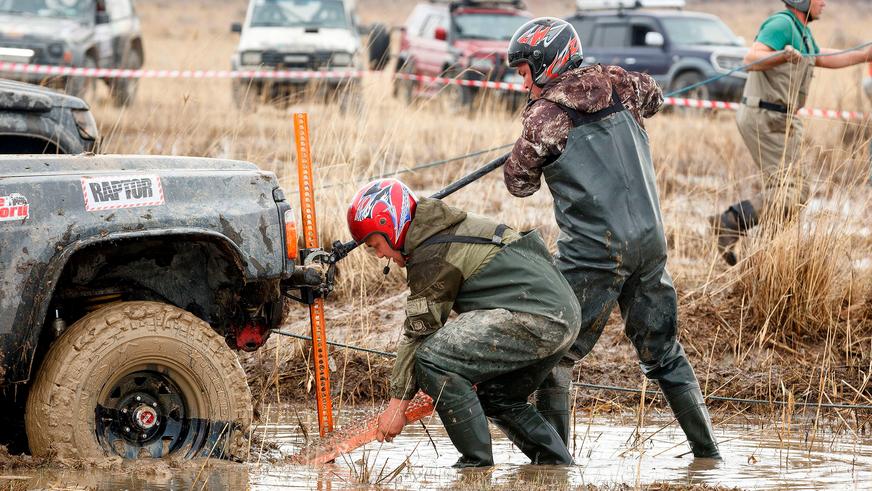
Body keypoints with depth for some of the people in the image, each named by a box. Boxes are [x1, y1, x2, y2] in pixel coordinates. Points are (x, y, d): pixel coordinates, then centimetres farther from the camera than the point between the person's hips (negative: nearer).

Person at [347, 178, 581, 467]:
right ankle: (559, 465, 25)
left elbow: (419, 332, -6)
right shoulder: (454, 230, 22)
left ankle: (477, 464, -12)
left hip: (534, 318, -11)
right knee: (496, 398, 26)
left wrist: (397, 402, 0)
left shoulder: (432, 256, -8)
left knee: (432, 359, -16)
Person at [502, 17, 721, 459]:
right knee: (662, 350, 17)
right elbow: (653, 96, 32)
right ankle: (705, 446, 17)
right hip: (649, 241, 6)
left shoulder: (545, 115, -7)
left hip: (595, 251, -6)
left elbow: (519, 183, 6)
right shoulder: (616, 85, 8)